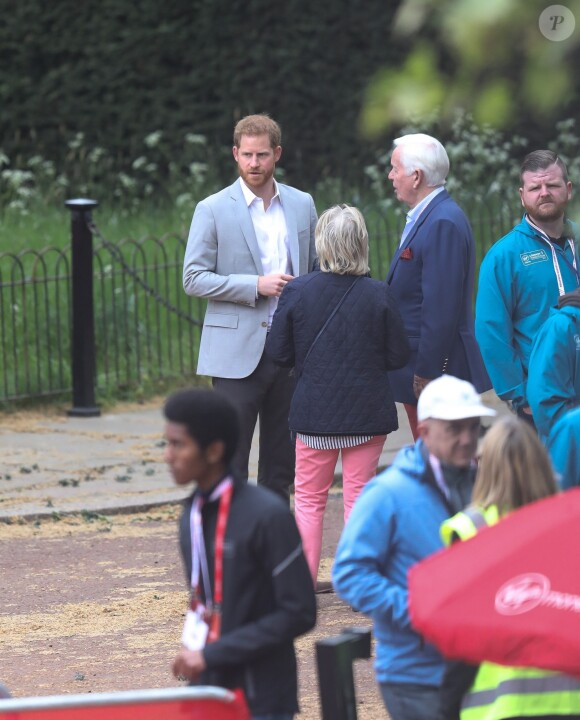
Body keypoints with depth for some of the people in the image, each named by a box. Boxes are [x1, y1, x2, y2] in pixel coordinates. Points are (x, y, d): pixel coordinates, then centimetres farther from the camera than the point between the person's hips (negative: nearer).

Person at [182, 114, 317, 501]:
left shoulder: (302, 205, 9)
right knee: (230, 459, -6)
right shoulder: (213, 210, -3)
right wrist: (255, 286, -16)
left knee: (282, 461, 8)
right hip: (238, 350, -4)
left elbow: (317, 268, 19)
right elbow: (194, 278, -6)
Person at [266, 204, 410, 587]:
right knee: (360, 496, 8)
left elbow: (279, 353, -5)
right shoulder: (379, 296, -11)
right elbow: (399, 356, -6)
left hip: (314, 412, 0)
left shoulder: (297, 291, -9)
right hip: (368, 412, 0)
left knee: (308, 498, 12)